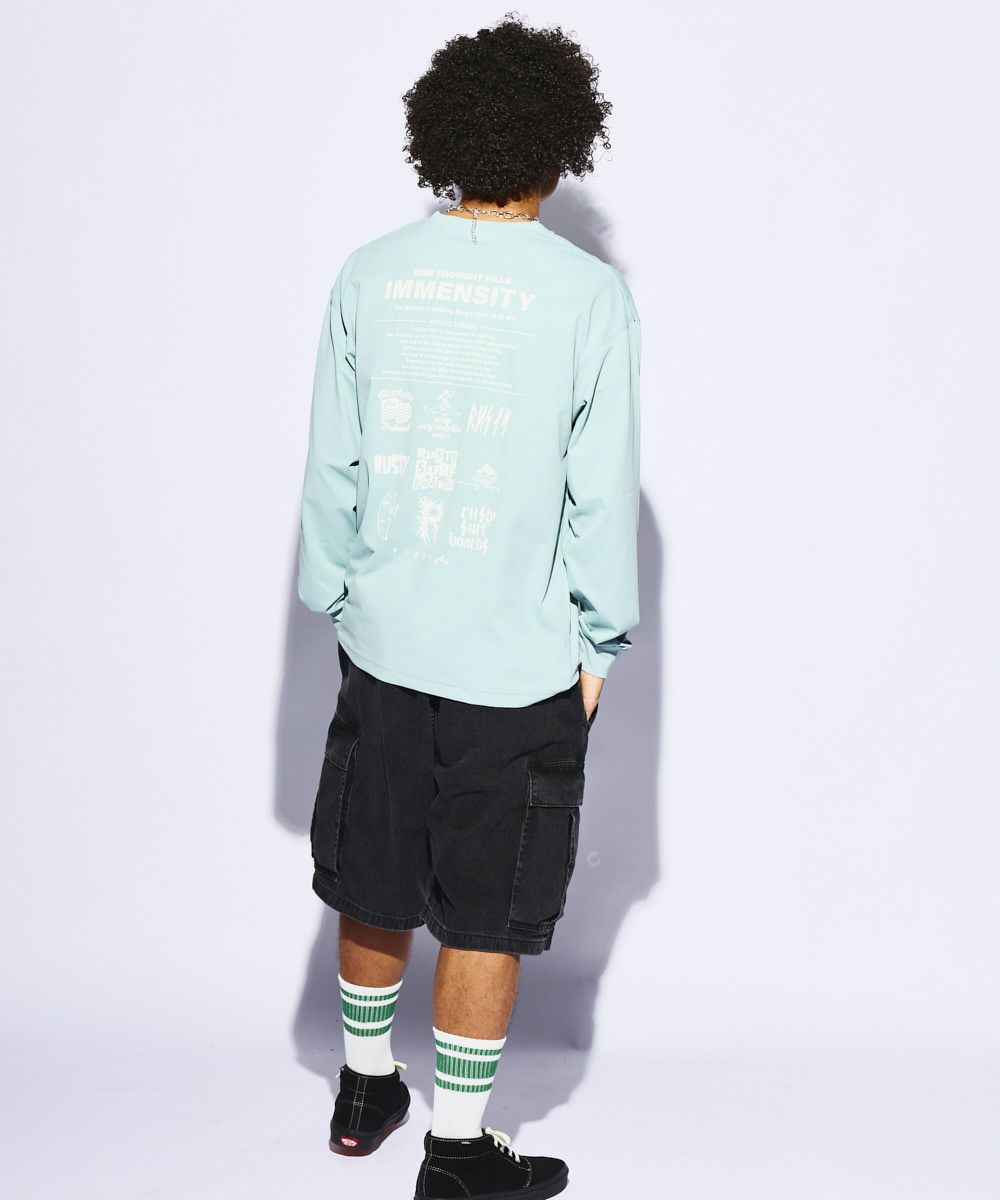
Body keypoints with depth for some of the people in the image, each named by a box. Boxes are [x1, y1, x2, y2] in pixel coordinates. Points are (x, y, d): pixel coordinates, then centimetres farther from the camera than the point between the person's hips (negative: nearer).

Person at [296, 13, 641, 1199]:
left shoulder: (368, 276, -2)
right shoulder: (588, 292, -10)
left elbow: (331, 466, 3)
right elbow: (602, 490, -8)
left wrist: (336, 598, 15)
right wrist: (598, 642, 3)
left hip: (382, 643, 4)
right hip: (521, 661, -3)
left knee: (374, 881, 19)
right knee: (488, 913, 8)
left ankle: (366, 1089, 38)